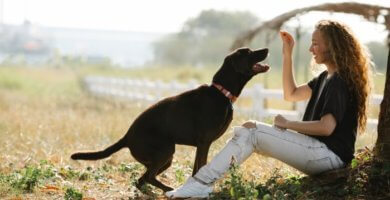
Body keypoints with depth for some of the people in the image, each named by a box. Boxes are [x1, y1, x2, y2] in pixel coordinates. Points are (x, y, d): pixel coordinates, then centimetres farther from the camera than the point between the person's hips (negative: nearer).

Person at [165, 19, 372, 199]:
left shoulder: (341, 81, -14)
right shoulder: (327, 77, 17)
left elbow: (326, 127, -24)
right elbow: (291, 94, 25)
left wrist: (287, 124, -11)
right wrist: (287, 55, 17)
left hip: (331, 155, -10)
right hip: (319, 150, 10)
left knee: (252, 132, -16)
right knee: (246, 131, 2)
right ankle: (201, 183, -12)